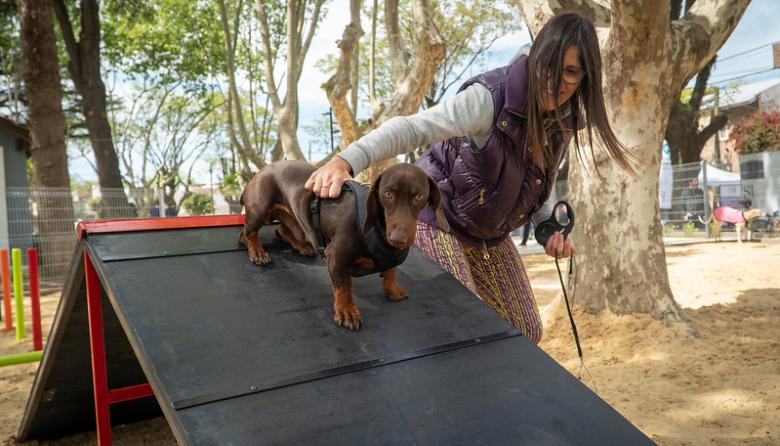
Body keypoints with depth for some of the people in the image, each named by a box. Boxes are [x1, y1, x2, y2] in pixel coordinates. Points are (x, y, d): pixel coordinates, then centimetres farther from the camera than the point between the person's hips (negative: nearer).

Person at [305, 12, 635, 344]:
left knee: (526, 333, 15)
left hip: (491, 236, 8)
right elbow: (413, 127, -40)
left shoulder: (565, 120, -4)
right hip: (439, 221, -7)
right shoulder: (491, 97, -28)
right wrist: (346, 161, -56)